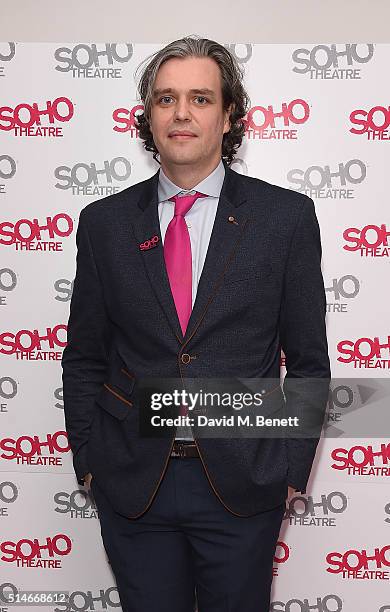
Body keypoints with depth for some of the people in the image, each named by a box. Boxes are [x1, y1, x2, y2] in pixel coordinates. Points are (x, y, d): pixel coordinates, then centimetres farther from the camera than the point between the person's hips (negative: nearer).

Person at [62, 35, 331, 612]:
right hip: (131, 485, 2)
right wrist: (88, 460, 3)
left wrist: (291, 468, -2)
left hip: (243, 485, -1)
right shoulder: (104, 222, 2)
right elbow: (83, 358, 7)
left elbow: (308, 361, 0)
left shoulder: (286, 216, -3)